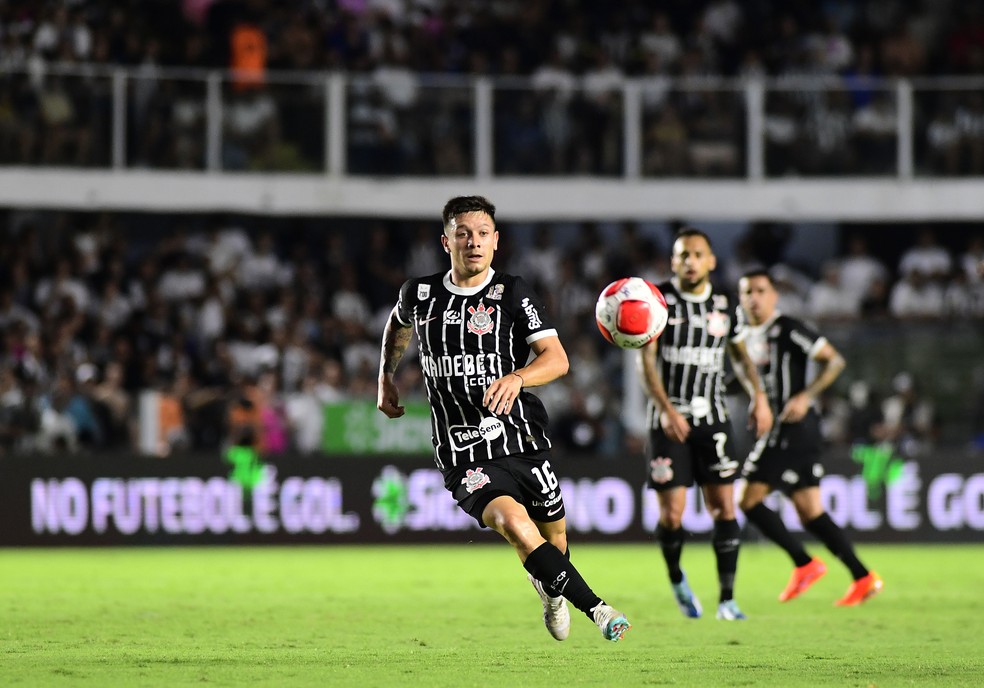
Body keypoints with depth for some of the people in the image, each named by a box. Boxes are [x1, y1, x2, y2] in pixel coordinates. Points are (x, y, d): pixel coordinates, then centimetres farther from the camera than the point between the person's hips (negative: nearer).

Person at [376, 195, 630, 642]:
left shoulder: (512, 293, -2)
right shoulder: (419, 294, 6)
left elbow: (556, 358, -11)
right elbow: (398, 326, 31)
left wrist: (516, 378, -28)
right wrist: (386, 379, 25)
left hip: (522, 443, 0)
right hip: (464, 460, 0)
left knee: (554, 539, 9)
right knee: (513, 522, -27)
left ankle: (551, 591, 46)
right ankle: (597, 610, -25)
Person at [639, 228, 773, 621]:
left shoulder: (722, 305, 7)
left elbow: (739, 354, 22)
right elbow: (646, 362, -11)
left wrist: (758, 396, 6)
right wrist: (666, 410, -23)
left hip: (712, 419, 3)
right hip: (669, 421, -3)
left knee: (724, 507, -5)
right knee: (672, 514, -7)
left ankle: (727, 600, 0)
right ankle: (676, 580, 22)